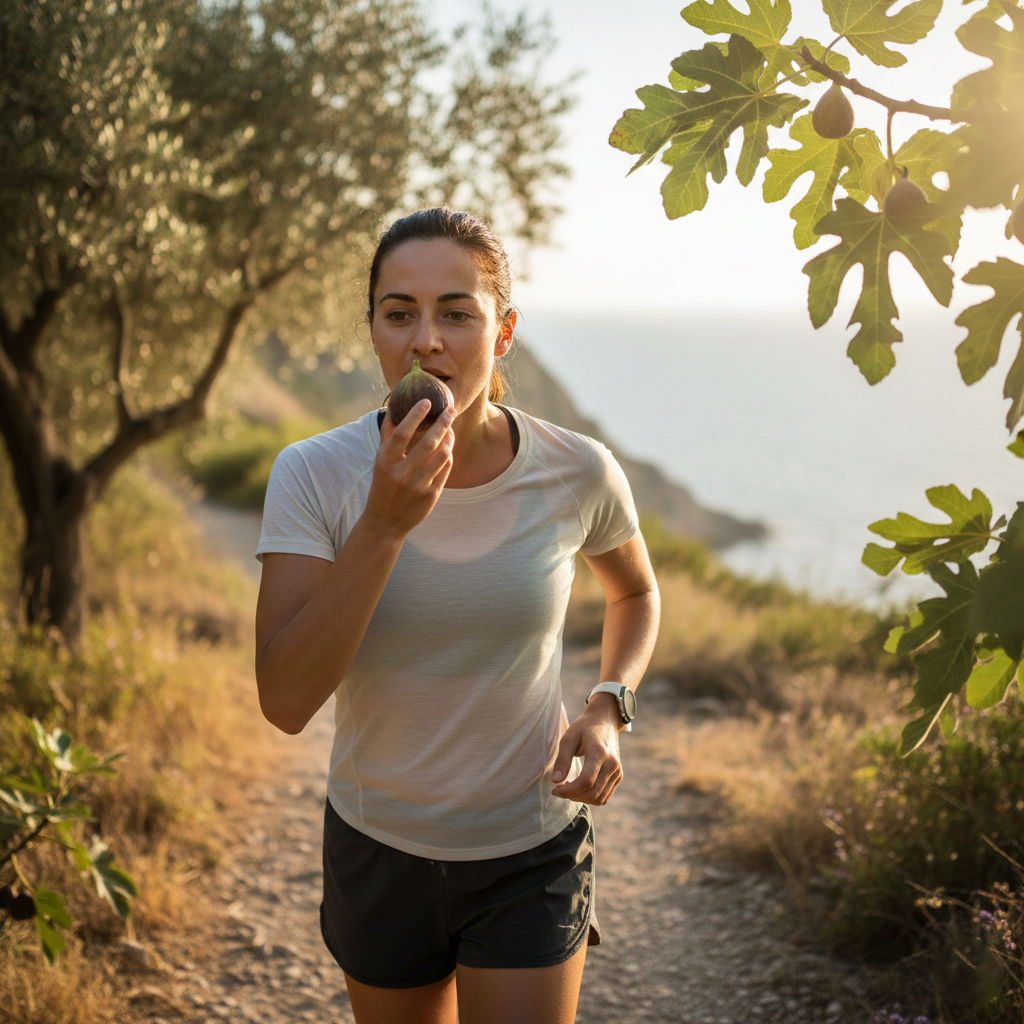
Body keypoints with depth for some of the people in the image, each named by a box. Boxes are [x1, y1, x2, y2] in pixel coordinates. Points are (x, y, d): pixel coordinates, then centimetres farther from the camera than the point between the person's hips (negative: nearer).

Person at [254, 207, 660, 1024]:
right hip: (377, 848, 1)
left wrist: (608, 711, -10)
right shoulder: (314, 476, -18)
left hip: (532, 852, -1)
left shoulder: (576, 474, -15)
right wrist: (384, 525, -33)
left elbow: (636, 591, 7)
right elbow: (286, 702, -25)